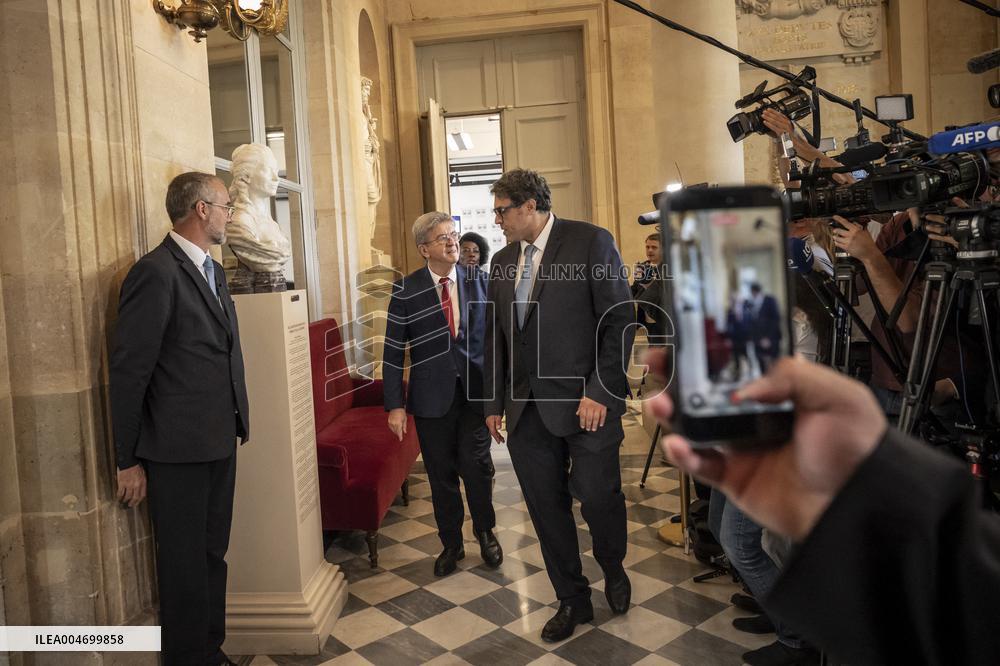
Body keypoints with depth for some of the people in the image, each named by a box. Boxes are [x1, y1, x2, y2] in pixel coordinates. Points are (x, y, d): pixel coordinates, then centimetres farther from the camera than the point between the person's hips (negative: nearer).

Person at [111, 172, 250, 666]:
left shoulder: (211, 269, 12)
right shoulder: (155, 273, -15)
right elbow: (128, 371, -15)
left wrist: (235, 423, 12)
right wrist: (128, 461, -10)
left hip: (219, 443, 8)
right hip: (178, 450, -8)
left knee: (212, 555, 19)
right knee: (185, 565, 7)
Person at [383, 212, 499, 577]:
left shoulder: (479, 280, 3)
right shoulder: (406, 290, -3)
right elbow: (393, 352, -2)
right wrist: (395, 404, -6)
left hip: (476, 390, 1)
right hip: (432, 395, 0)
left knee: (476, 464, -4)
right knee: (441, 473, 9)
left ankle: (485, 532, 25)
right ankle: (451, 544, 30)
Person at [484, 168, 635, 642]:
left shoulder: (591, 242, -5)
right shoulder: (502, 261, 12)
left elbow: (619, 320, -9)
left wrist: (601, 392, -15)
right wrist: (494, 402, 13)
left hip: (585, 402, -5)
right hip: (526, 408, 5)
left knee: (598, 497, -1)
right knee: (546, 507, 9)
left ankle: (613, 569, 32)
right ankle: (572, 600, 28)